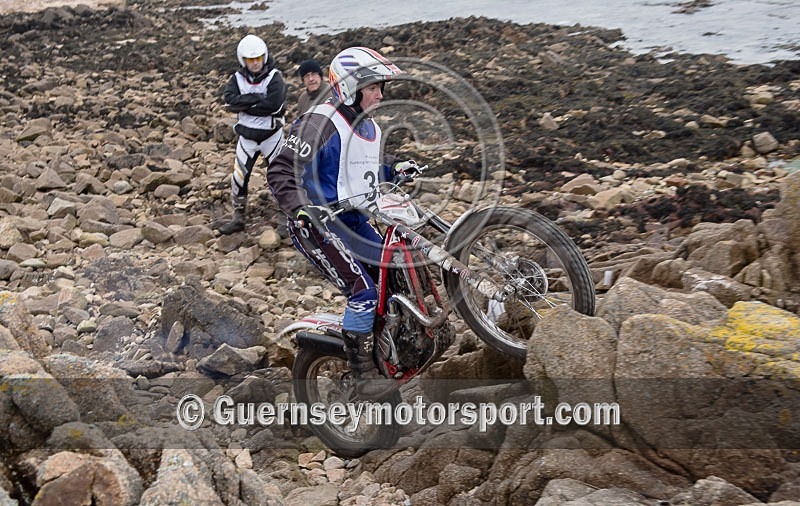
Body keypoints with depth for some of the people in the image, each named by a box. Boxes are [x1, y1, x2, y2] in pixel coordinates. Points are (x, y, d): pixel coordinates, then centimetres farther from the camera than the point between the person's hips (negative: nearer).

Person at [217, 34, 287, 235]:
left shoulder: (274, 77, -12)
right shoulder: (238, 78, 0)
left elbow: (274, 104, -27)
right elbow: (230, 101, -18)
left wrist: (245, 104, -18)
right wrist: (257, 99, -24)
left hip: (272, 135, -3)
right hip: (247, 135, 3)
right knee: (239, 178, 5)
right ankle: (238, 219, 20)